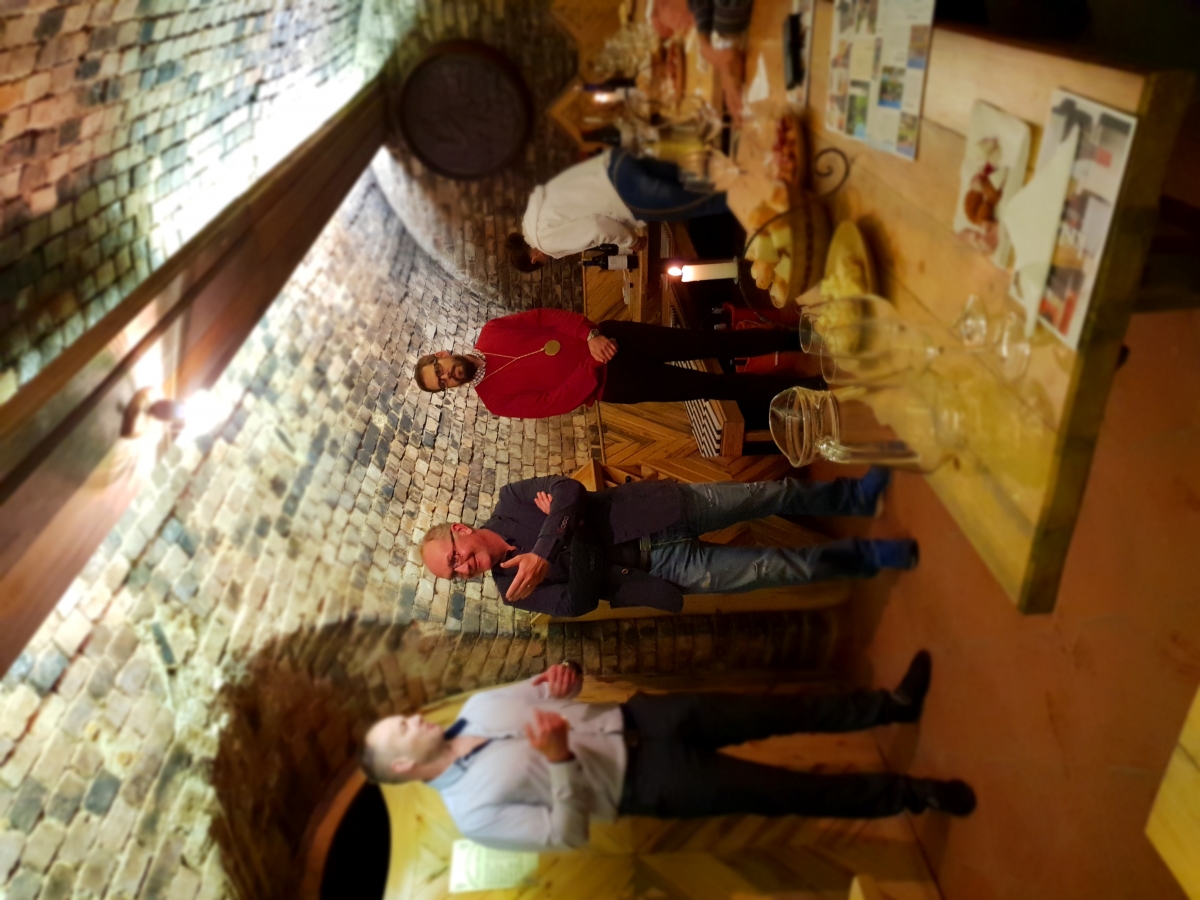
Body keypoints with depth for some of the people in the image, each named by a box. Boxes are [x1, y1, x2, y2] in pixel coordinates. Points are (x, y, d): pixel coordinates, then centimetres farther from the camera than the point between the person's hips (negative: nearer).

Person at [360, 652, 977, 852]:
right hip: (645, 783, -5)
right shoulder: (474, 811, -15)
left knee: (778, 712, -1)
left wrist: (565, 675, -13)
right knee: (780, 792, -7)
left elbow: (551, 693, 12)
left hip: (633, 718, 5)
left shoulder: (479, 707, 3)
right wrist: (560, 762, -32)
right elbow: (567, 835, -17)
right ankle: (913, 795, 8)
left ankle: (893, 704, 13)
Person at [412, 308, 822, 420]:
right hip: (610, 384, -2)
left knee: (713, 343, -2)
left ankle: (794, 337, 14)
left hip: (605, 337, 3)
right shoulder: (495, 399, -4)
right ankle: (800, 386, 7)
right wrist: (591, 366, -22)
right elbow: (555, 402, -11)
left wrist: (592, 335, -16)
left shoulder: (491, 334, 2)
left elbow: (550, 317, 0)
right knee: (714, 386, -4)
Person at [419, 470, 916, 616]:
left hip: (648, 510, 1)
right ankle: (856, 558, 8)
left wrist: (543, 550, -29)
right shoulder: (513, 589, -5)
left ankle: (848, 495, 18)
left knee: (762, 494, -4)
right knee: (766, 568, -9)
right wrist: (563, 533, -22)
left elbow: (568, 488, -19)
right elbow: (579, 601, -12)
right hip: (657, 562, -1)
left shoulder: (510, 499, -3)